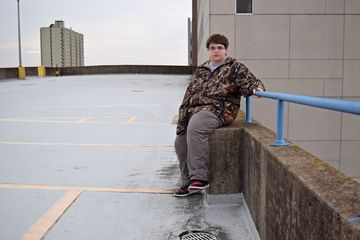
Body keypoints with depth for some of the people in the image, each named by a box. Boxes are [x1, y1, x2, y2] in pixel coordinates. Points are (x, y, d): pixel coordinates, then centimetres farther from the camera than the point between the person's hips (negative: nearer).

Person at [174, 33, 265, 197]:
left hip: (219, 109, -8)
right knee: (180, 141, 4)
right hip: (196, 110, 8)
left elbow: (249, 82, -2)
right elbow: (190, 93, 23)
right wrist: (182, 116, 17)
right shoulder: (201, 70, 22)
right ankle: (189, 182, 18)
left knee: (195, 127, -35)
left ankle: (200, 177, -34)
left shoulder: (234, 67, 5)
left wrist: (257, 88, -27)